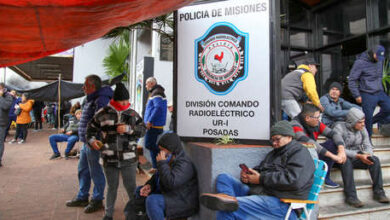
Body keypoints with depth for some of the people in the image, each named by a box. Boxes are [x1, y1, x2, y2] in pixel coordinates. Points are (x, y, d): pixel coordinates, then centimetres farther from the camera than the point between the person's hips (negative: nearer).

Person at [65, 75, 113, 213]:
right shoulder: (91, 99, 15)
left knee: (95, 172, 3)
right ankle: (82, 197, 37)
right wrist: (85, 139, 19)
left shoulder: (101, 100, -19)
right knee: (83, 170, 20)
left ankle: (97, 200, 20)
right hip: (86, 142, 11)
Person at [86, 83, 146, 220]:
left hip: (129, 159, 0)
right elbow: (91, 129, 10)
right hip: (109, 159, 0)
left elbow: (143, 130, -3)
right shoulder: (103, 114, 0)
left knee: (131, 187, 9)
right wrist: (92, 140, -8)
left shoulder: (133, 114, 2)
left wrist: (128, 129, -17)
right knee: (112, 187, 16)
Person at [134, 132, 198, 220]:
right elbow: (157, 176, 16)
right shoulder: (169, 159, 4)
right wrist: (149, 185, -4)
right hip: (168, 194, 10)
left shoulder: (184, 164, -24)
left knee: (151, 201, -31)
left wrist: (161, 163, -26)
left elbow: (170, 183, -36)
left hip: (183, 202, -10)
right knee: (139, 191, 13)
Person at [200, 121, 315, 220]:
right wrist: (247, 175, -1)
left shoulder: (300, 153, 0)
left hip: (280, 202, -9)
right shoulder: (274, 153, 28)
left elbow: (293, 180, -16)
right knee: (223, 178, -7)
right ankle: (228, 198, -32)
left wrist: (261, 178, -14)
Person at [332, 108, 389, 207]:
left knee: (375, 160, -19)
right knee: (346, 161, -37)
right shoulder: (340, 127, -14)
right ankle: (350, 196, -34)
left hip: (356, 158, 6)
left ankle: (378, 192, -10)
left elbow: (367, 145, 5)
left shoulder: (362, 129, 5)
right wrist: (358, 156, -27)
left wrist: (368, 154, -19)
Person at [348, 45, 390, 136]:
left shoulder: (380, 60, 8)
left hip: (379, 92, 6)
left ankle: (372, 121, 16)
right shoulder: (360, 62, -12)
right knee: (368, 118, -1)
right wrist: (357, 95, -12)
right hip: (367, 94, -6)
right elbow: (351, 80, -12)